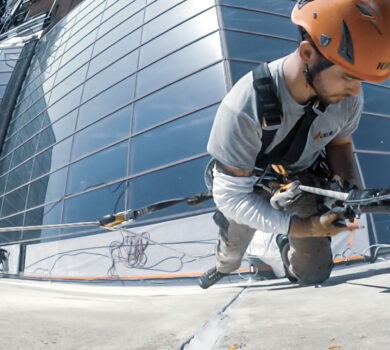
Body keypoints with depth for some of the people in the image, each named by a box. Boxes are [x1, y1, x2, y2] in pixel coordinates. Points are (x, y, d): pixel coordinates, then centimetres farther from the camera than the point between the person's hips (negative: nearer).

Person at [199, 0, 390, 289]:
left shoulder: (349, 97, -26)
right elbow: (230, 195, -34)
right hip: (250, 184, -2)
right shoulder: (245, 107, -42)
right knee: (233, 248, 24)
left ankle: (285, 244, 45)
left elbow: (339, 143, -2)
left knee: (315, 274, 9)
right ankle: (224, 269, 63)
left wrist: (350, 185, -22)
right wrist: (300, 226, -41)